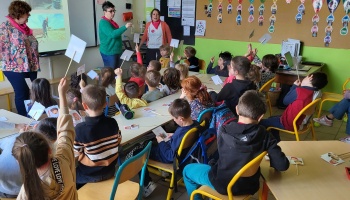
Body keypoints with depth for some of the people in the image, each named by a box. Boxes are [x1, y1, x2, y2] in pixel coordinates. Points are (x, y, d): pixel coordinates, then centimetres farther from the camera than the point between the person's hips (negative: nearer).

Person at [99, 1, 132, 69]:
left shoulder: (111, 21, 12)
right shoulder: (103, 22, -17)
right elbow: (112, 34, -30)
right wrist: (125, 27, -32)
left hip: (115, 51, 10)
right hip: (109, 52, -10)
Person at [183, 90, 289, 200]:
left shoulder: (224, 130, -17)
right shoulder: (265, 136, -17)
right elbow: (283, 165, -17)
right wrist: (271, 161, 3)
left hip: (222, 184, -3)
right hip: (249, 187, 3)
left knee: (187, 170, 21)